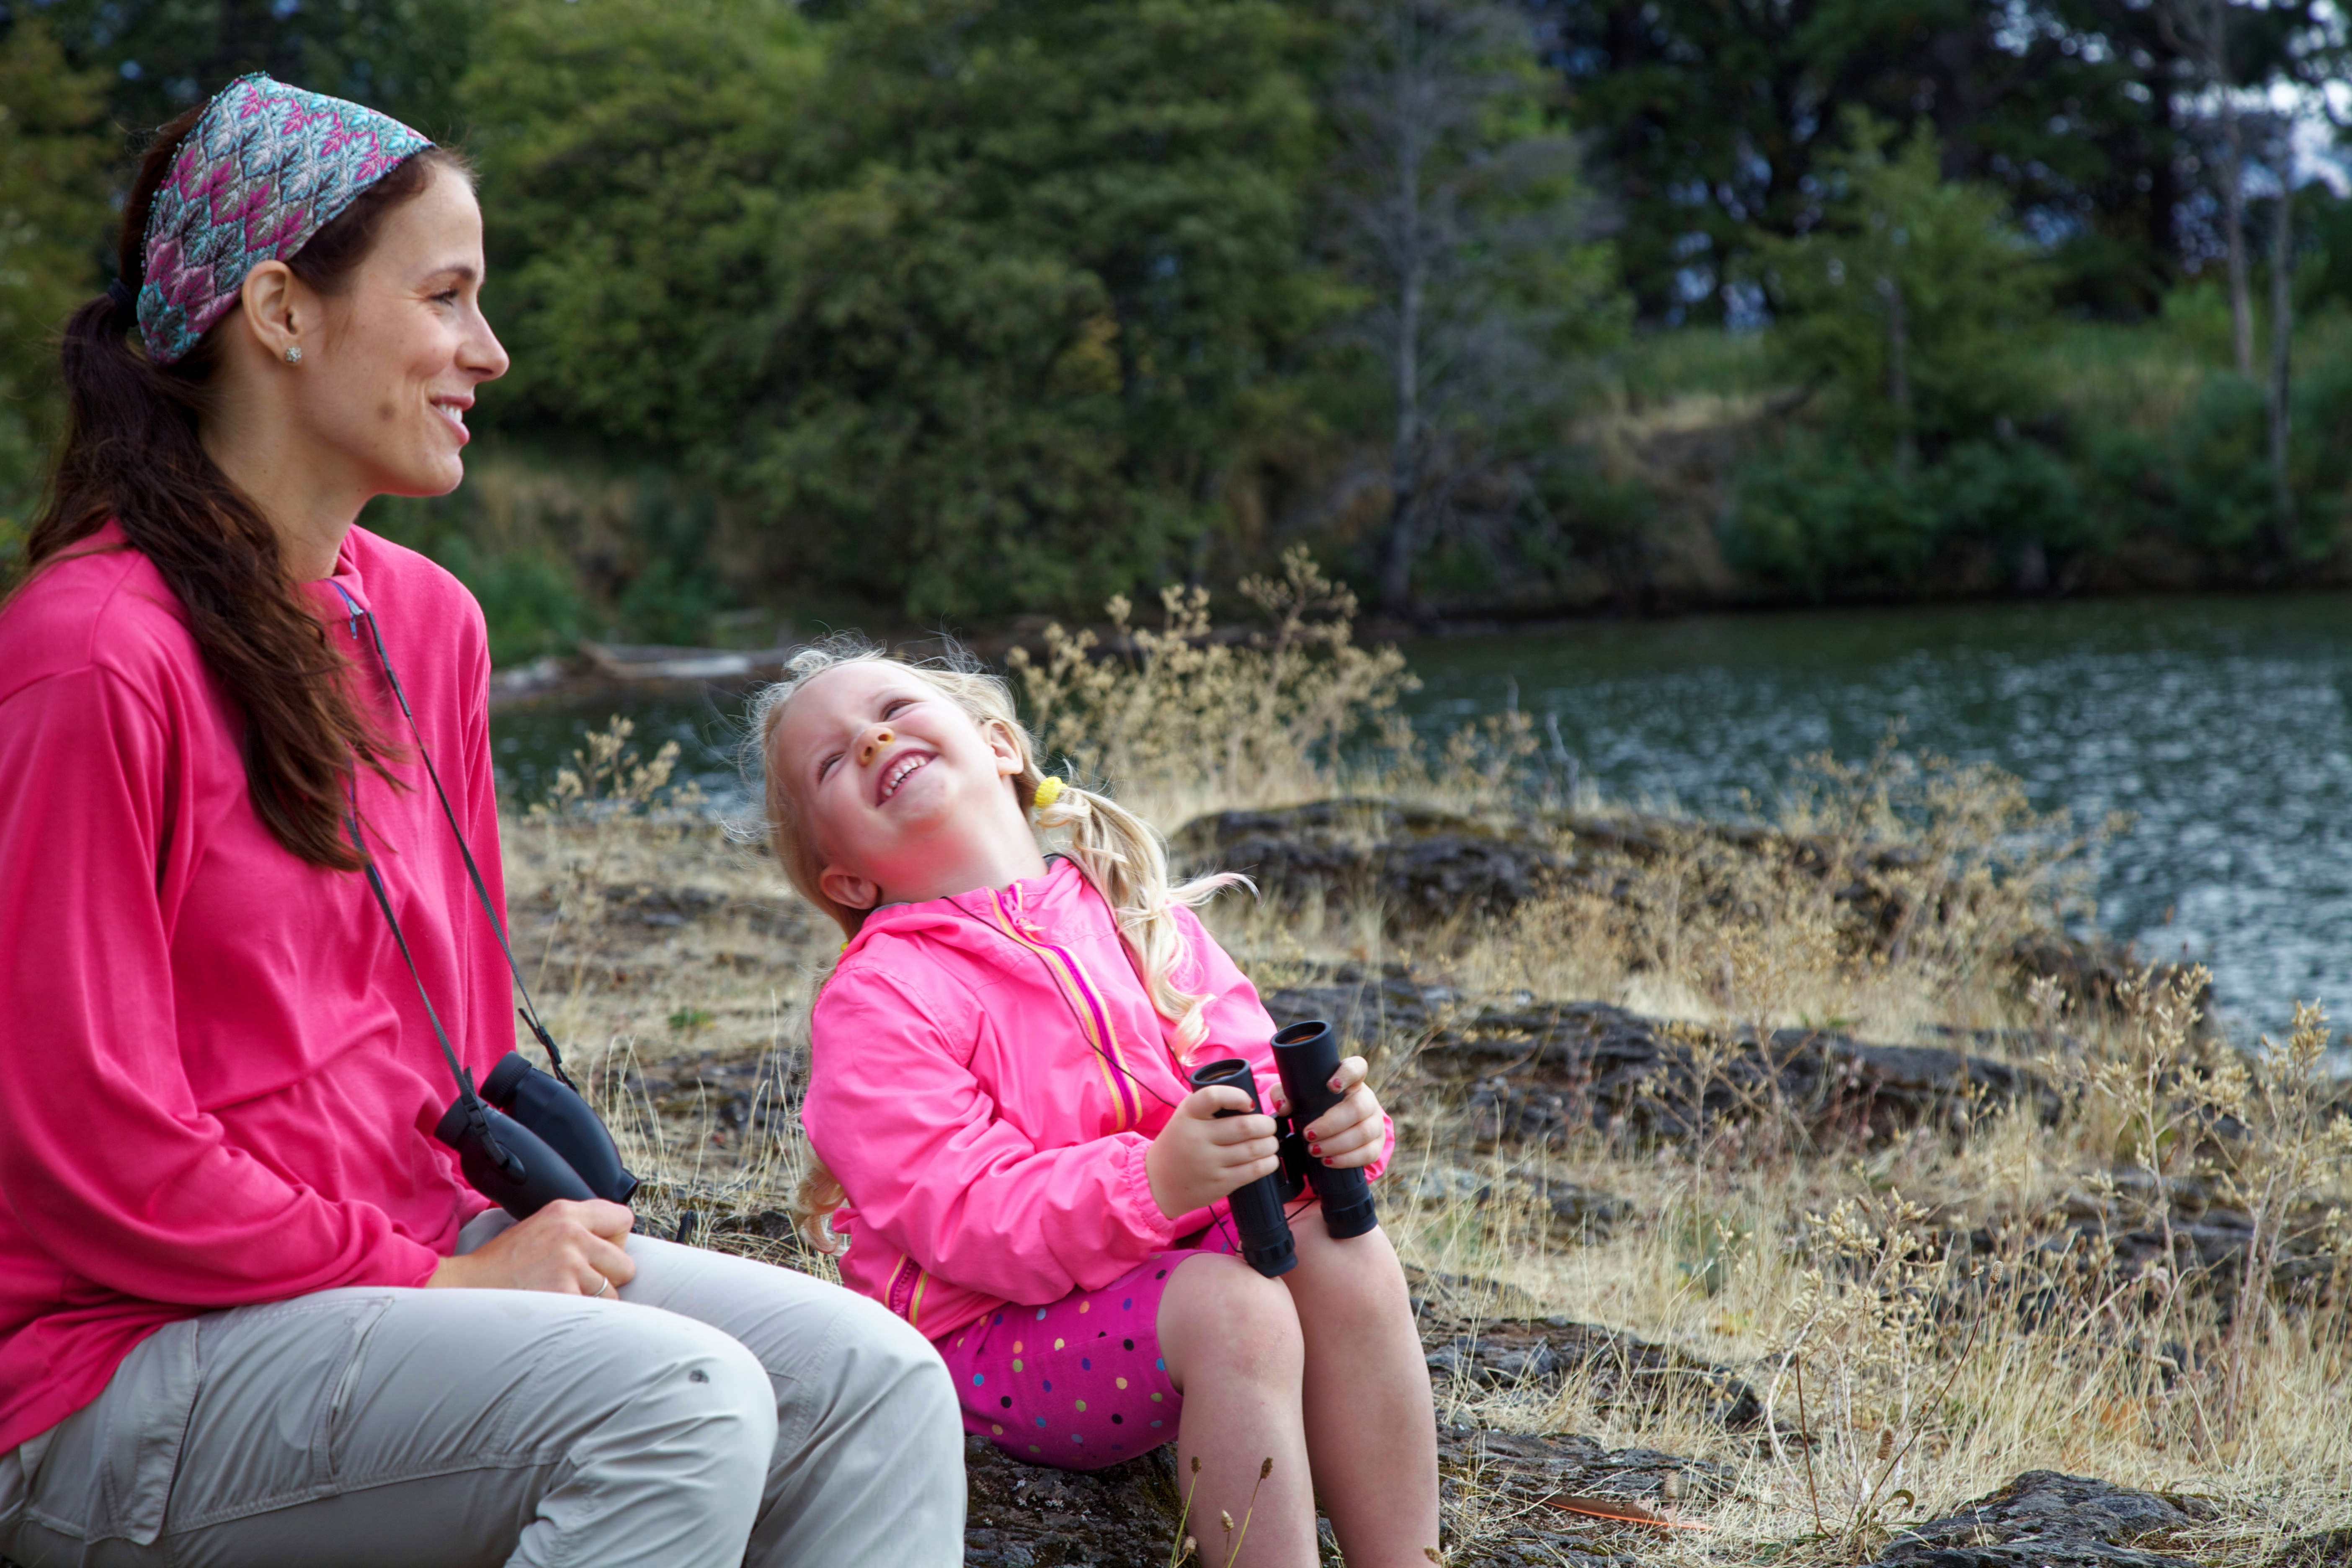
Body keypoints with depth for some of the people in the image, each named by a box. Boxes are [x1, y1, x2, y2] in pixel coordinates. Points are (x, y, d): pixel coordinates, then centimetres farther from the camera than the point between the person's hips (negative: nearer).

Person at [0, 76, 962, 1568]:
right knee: (680, 1403, -28)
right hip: (133, 1365, -8)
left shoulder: (425, 621, 11)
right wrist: (439, 1282, -14)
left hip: (415, 1254, 8)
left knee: (875, 1381, -8)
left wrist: (522, 1222, 1)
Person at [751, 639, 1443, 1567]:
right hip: (994, 1337, -5)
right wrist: (1155, 1180, -35)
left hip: (1168, 1250, 5)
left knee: (1346, 1256, -21)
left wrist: (1328, 1118, -21)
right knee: (1232, 1309, -29)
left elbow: (1252, 1071, 5)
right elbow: (964, 1220, -19)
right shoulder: (874, 1003, -9)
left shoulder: (1136, 917, 8)